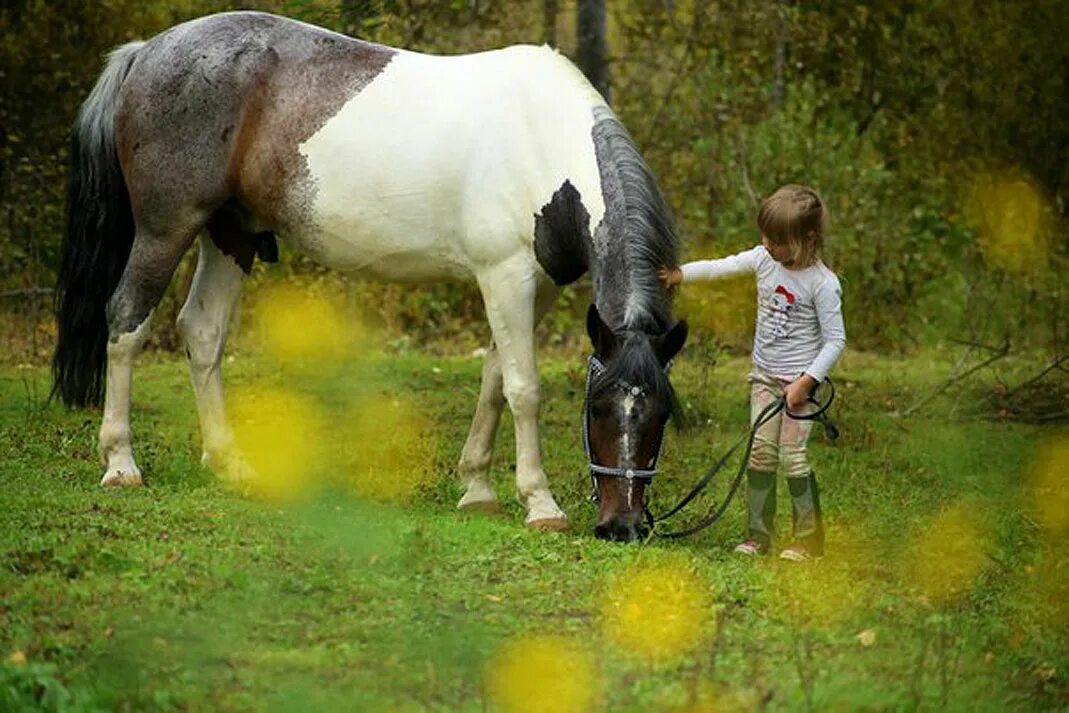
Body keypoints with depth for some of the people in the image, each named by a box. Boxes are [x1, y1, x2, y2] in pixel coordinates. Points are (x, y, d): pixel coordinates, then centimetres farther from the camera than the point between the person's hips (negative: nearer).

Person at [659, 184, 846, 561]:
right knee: (760, 452, 1)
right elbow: (723, 267, 15)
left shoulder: (822, 283, -17)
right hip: (764, 375, 6)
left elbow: (835, 340, -15)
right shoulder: (764, 258, -1)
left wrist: (807, 381, -20)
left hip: (799, 380, -6)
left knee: (792, 455, -10)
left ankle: (810, 540, -3)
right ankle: (758, 534, 6)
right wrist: (681, 273, 13)